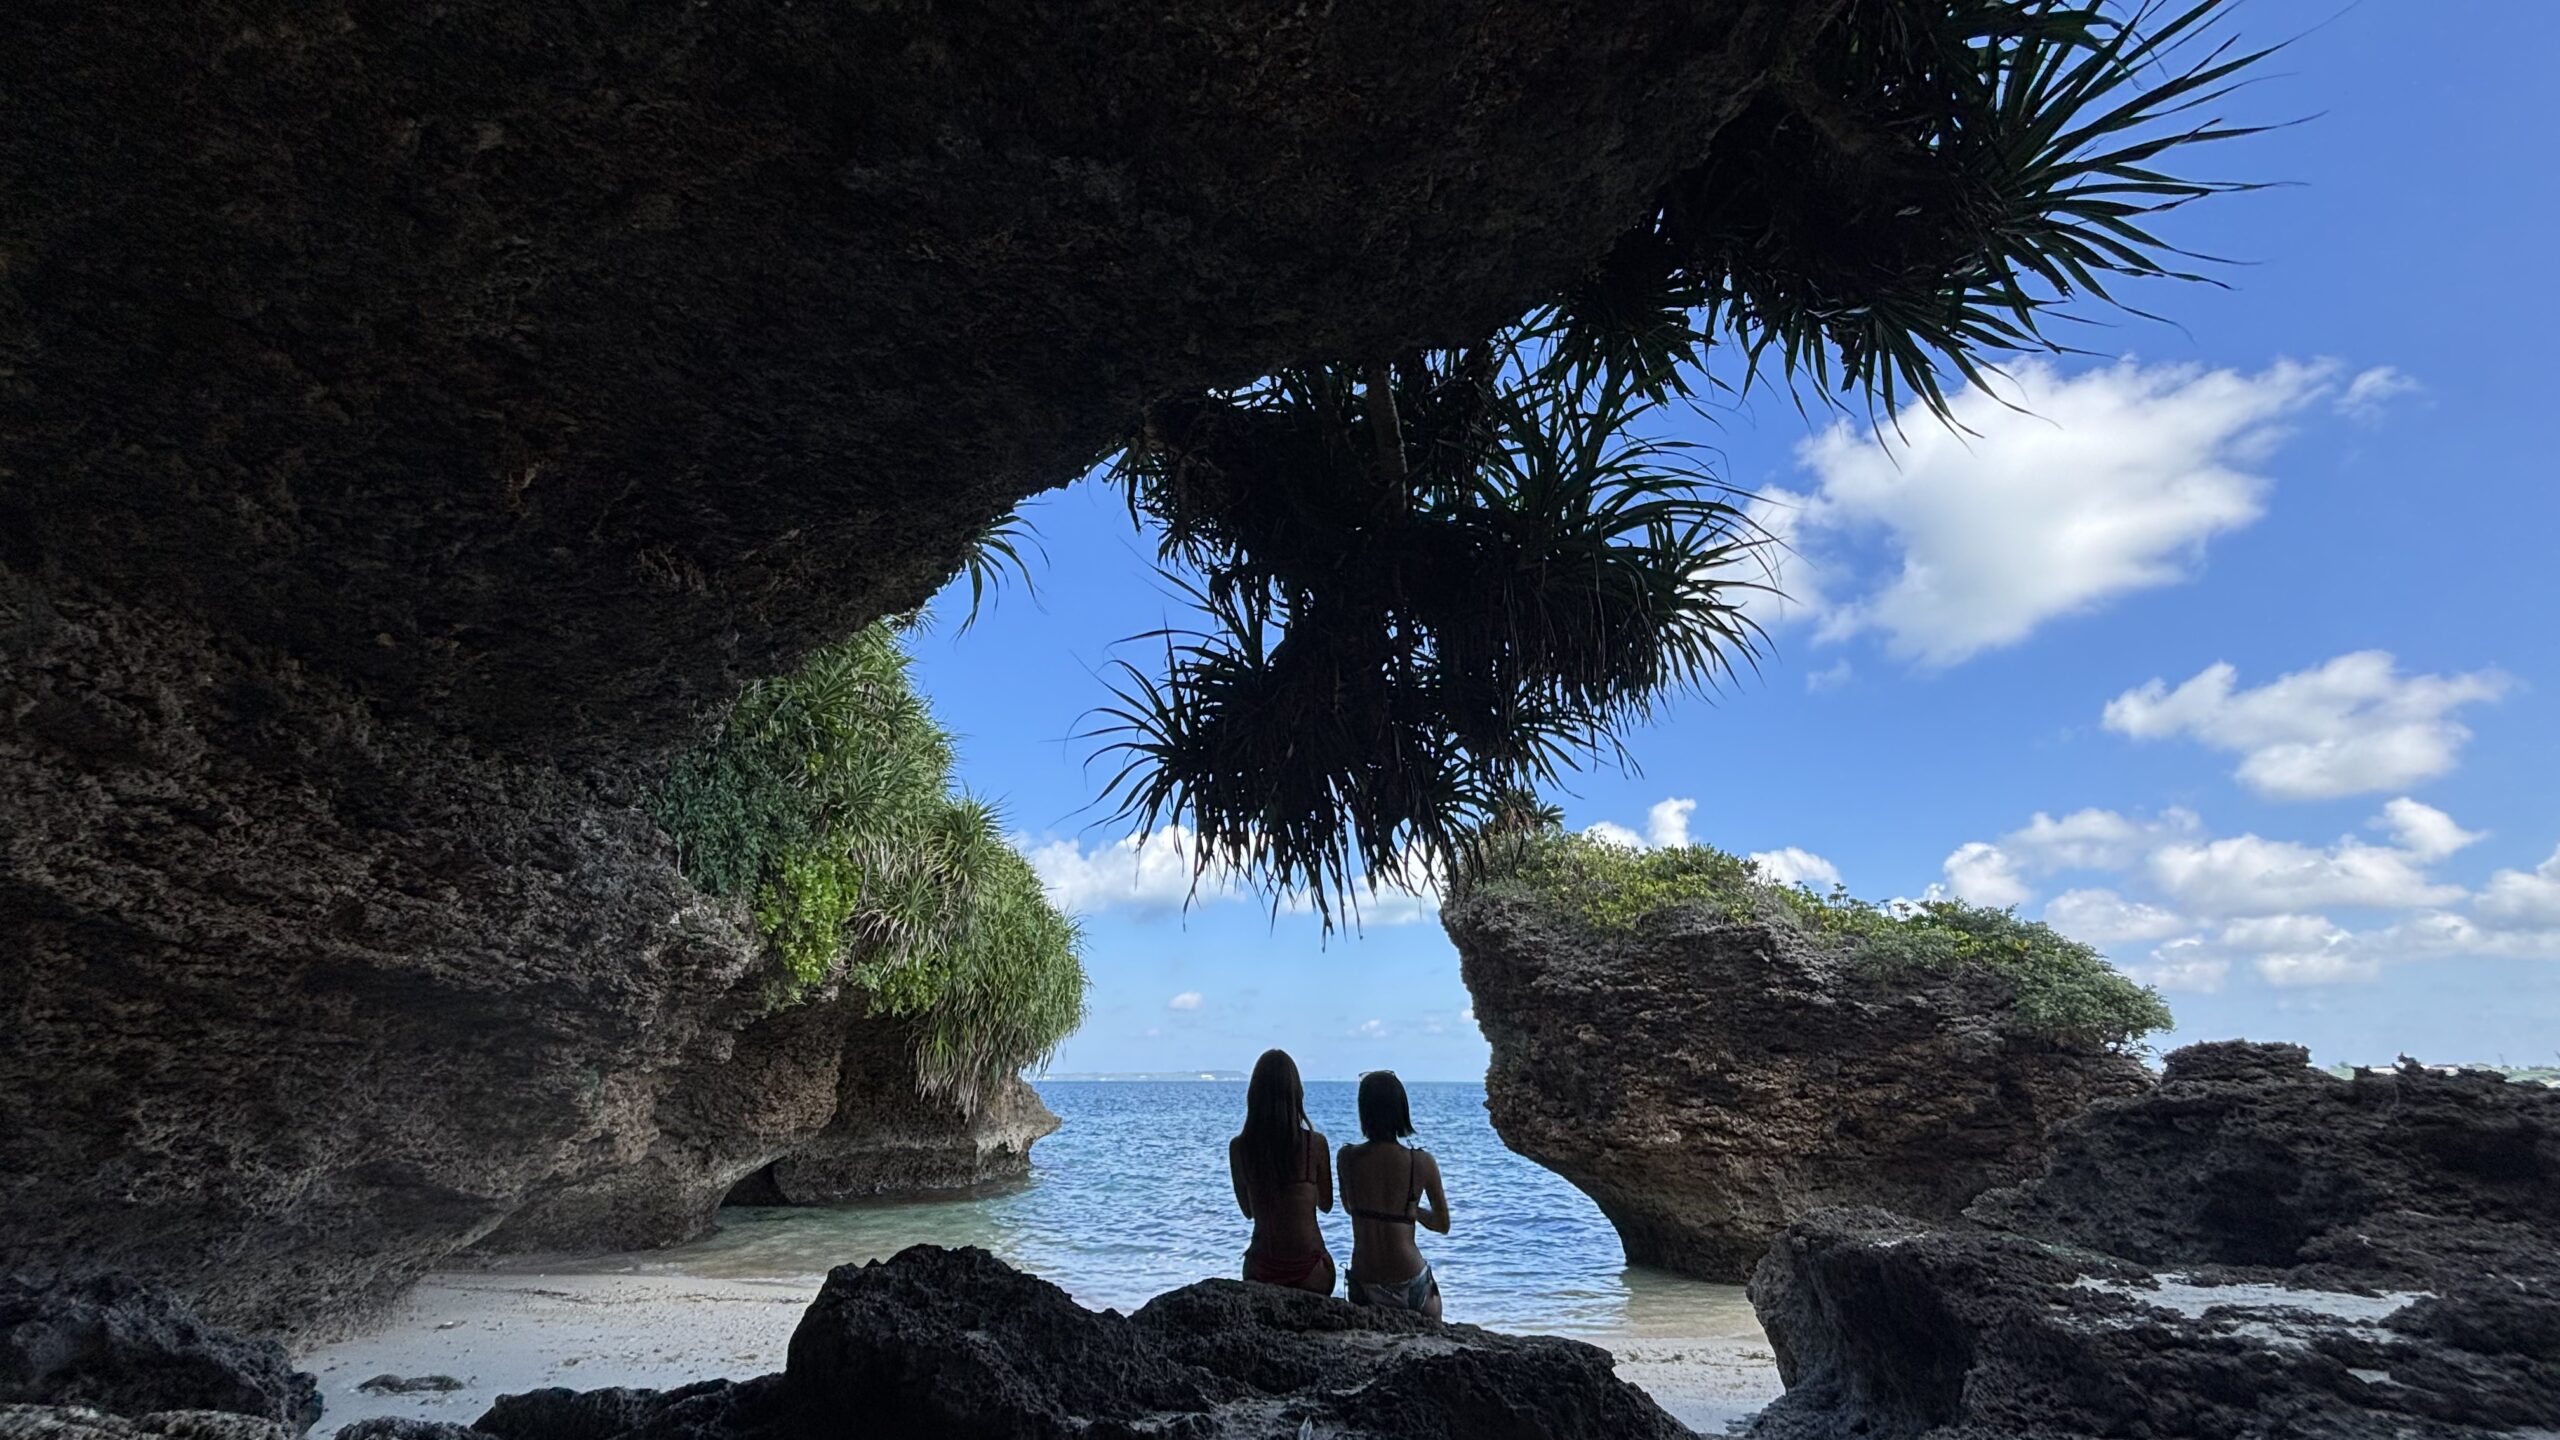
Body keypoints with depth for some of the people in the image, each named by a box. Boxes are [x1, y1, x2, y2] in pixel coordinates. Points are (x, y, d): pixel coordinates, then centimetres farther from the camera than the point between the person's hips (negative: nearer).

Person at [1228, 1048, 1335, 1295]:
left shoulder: (1238, 1147, -8)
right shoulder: (1315, 1143, -12)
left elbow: (1248, 1211, 7)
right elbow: (1325, 1204, 5)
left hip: (1262, 1269, 1)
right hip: (1309, 1268, -1)